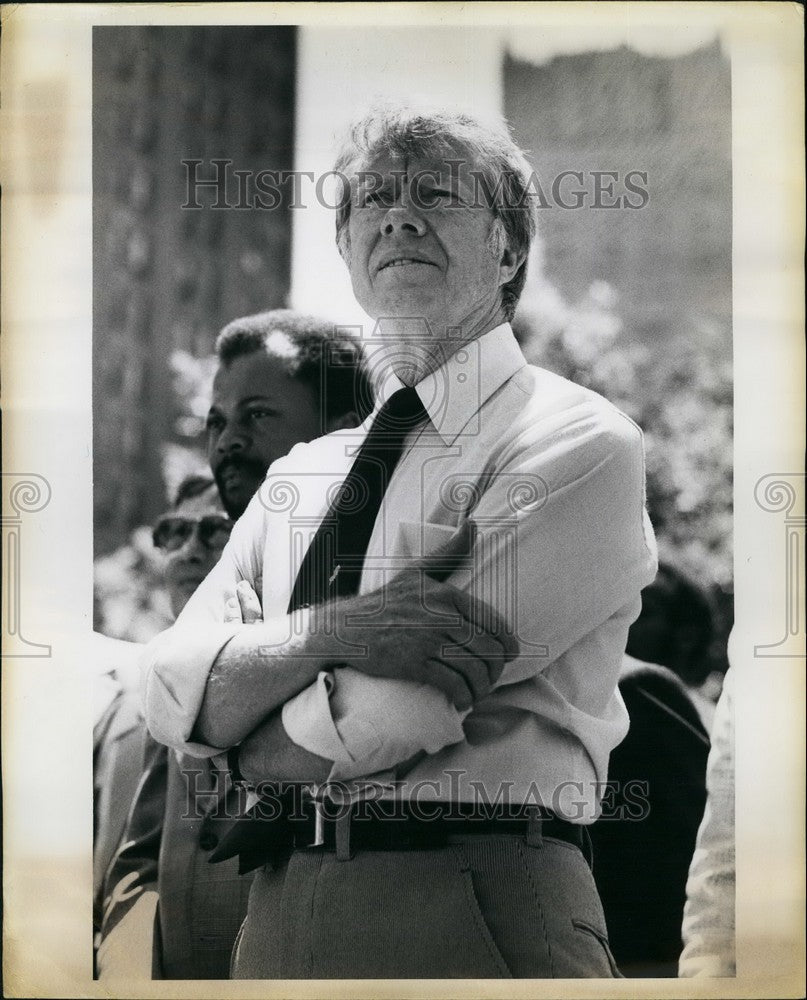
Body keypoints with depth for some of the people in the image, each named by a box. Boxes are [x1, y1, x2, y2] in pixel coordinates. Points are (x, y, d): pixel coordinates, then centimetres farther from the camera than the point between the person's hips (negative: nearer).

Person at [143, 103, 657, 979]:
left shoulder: (580, 444, -7)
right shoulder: (298, 474, 13)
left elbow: (387, 722, -15)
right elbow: (170, 695, 1)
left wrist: (255, 752, 2)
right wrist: (330, 630, -16)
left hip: (473, 911, -5)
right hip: (276, 907, 5)